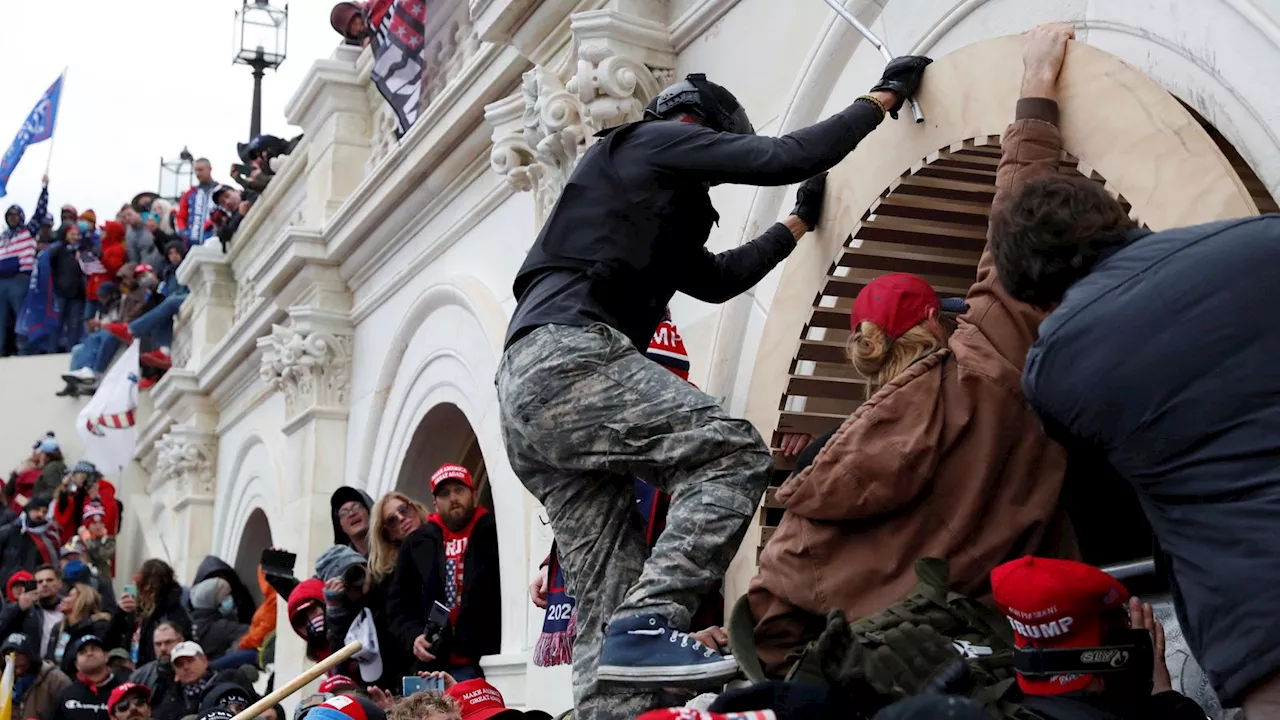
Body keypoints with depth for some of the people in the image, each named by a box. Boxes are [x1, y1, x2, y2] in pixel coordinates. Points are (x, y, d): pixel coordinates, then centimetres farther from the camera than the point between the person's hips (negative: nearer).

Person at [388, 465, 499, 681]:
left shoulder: (498, 535, 5)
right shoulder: (417, 543, 18)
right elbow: (398, 602, 20)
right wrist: (413, 636, 1)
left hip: (491, 661, -3)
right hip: (436, 665, 3)